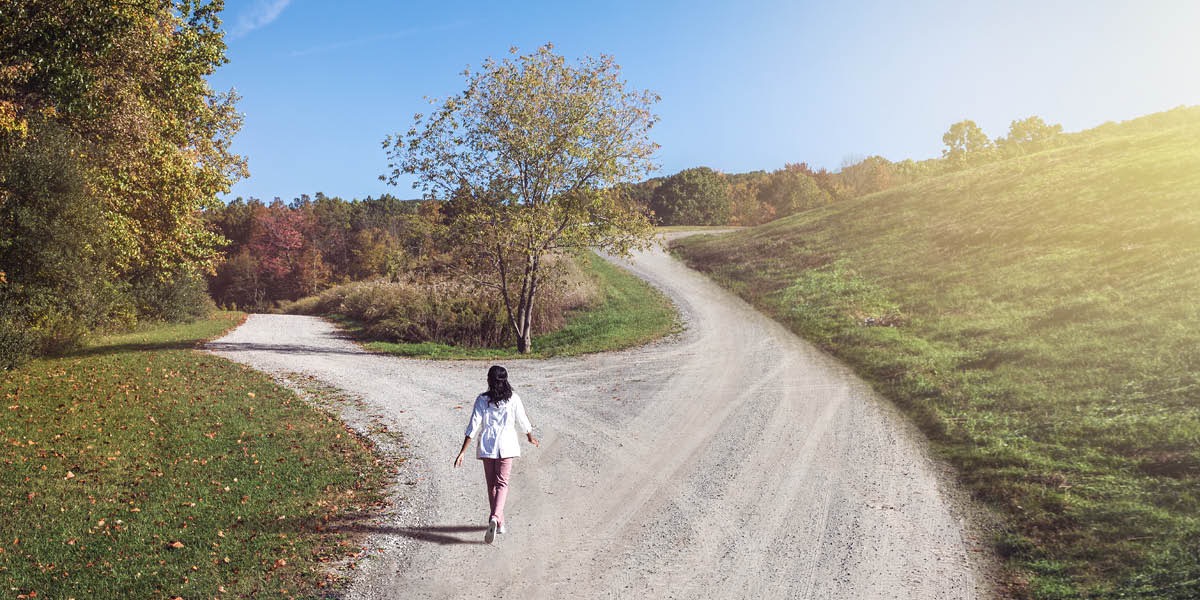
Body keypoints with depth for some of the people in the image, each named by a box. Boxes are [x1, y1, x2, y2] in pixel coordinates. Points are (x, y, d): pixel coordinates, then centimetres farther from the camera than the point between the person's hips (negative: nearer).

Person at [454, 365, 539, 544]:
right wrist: (531, 438, 25)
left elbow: (473, 427, -8)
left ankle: (499, 522, 22)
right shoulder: (513, 398, -4)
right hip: (506, 445, -1)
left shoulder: (482, 400, -5)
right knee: (502, 483, 3)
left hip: (486, 446, 1)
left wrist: (462, 452, -5)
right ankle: (495, 517, -20)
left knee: (492, 484, 14)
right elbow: (523, 422, 6)